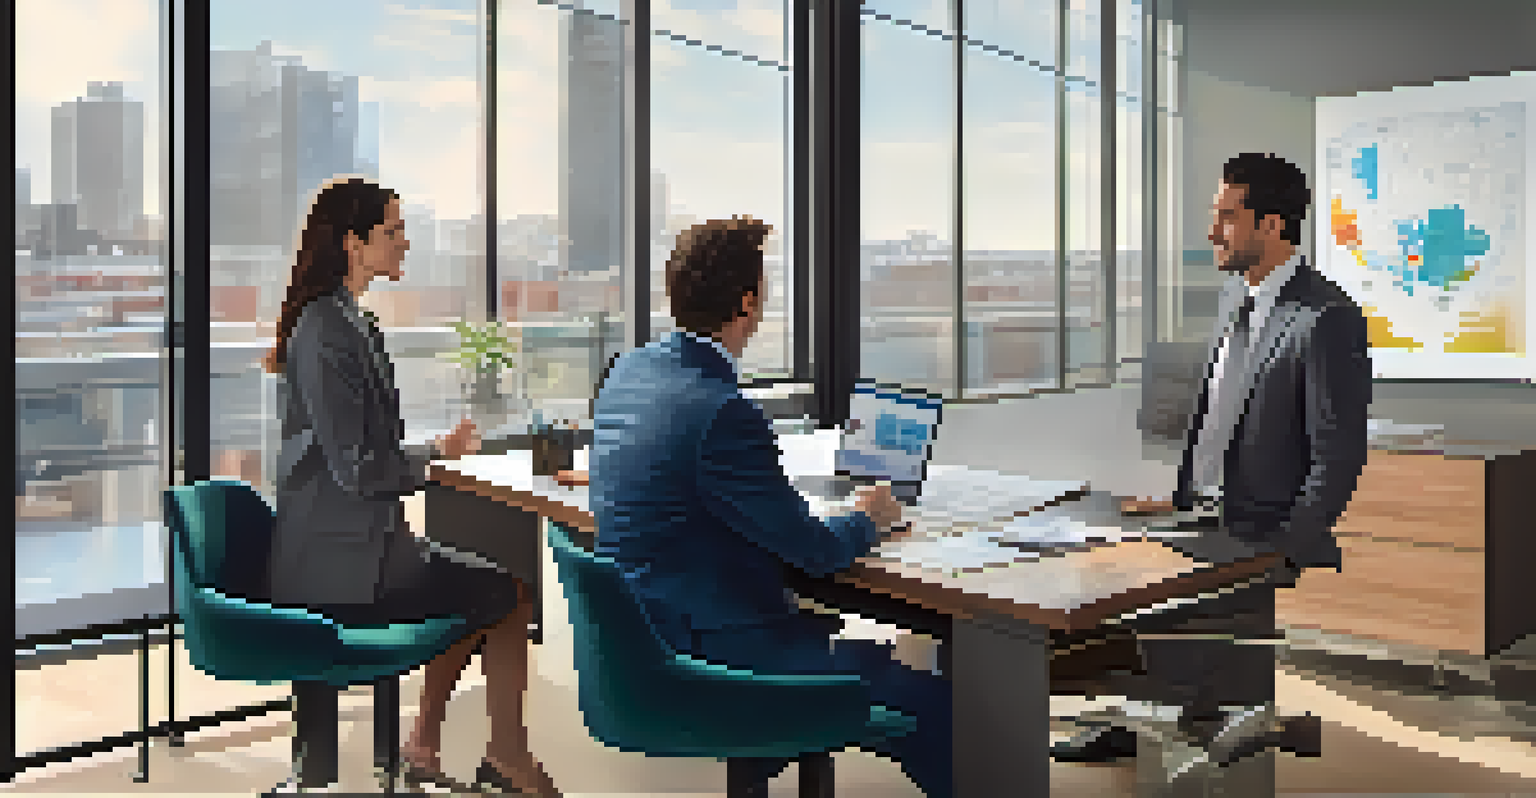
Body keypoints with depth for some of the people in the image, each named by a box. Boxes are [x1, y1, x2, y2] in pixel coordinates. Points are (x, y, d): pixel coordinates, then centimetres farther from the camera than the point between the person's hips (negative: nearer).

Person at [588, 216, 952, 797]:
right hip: (712, 653, -10)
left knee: (873, 655, 24)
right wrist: (868, 519, 2)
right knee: (931, 701, -6)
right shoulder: (721, 412, -25)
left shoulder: (628, 371, 3)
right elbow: (815, 552, -17)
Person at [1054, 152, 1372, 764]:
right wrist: (1181, 498, 10)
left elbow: (1338, 457, -18)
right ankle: (1123, 721, 14)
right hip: (1206, 517, 9)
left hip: (1265, 536, -8)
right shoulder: (1236, 298, 11)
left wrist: (1278, 556, -19)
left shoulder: (1328, 319, -17)